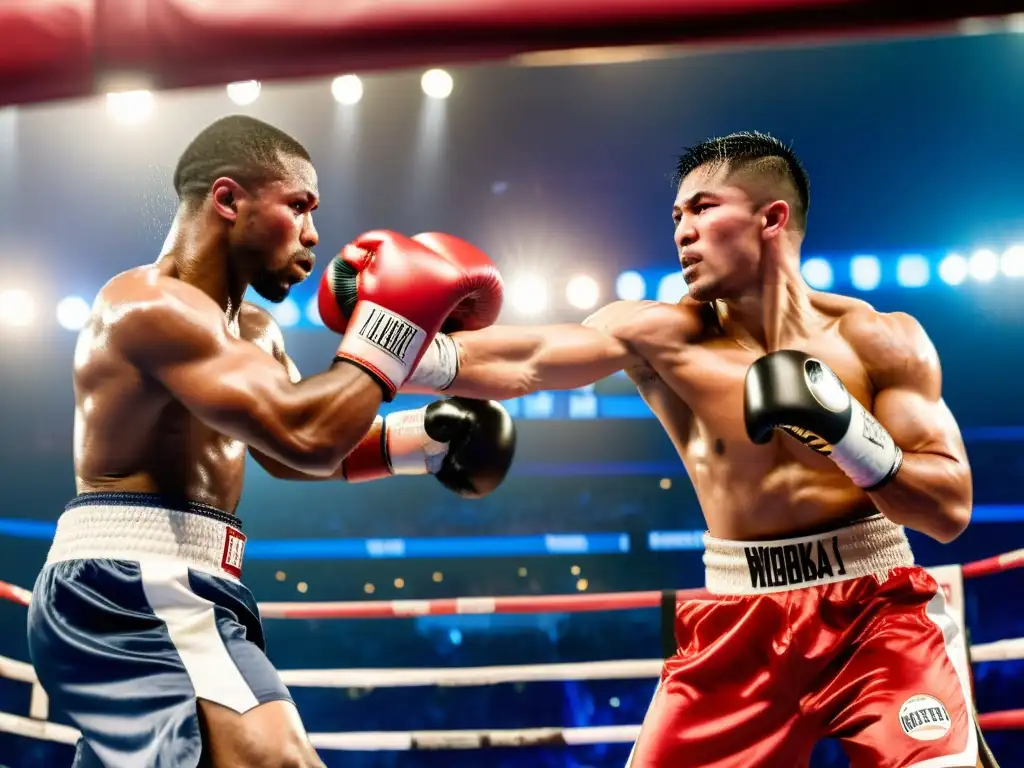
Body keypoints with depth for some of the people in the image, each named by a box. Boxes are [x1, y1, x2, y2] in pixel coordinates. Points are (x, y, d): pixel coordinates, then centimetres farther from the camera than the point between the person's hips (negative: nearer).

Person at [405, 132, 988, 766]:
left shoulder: (879, 340, -4)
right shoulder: (660, 336, -5)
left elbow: (951, 509, -7)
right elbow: (523, 362, -20)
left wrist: (845, 431, -23)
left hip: (878, 610, -1)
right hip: (739, 623, 1)